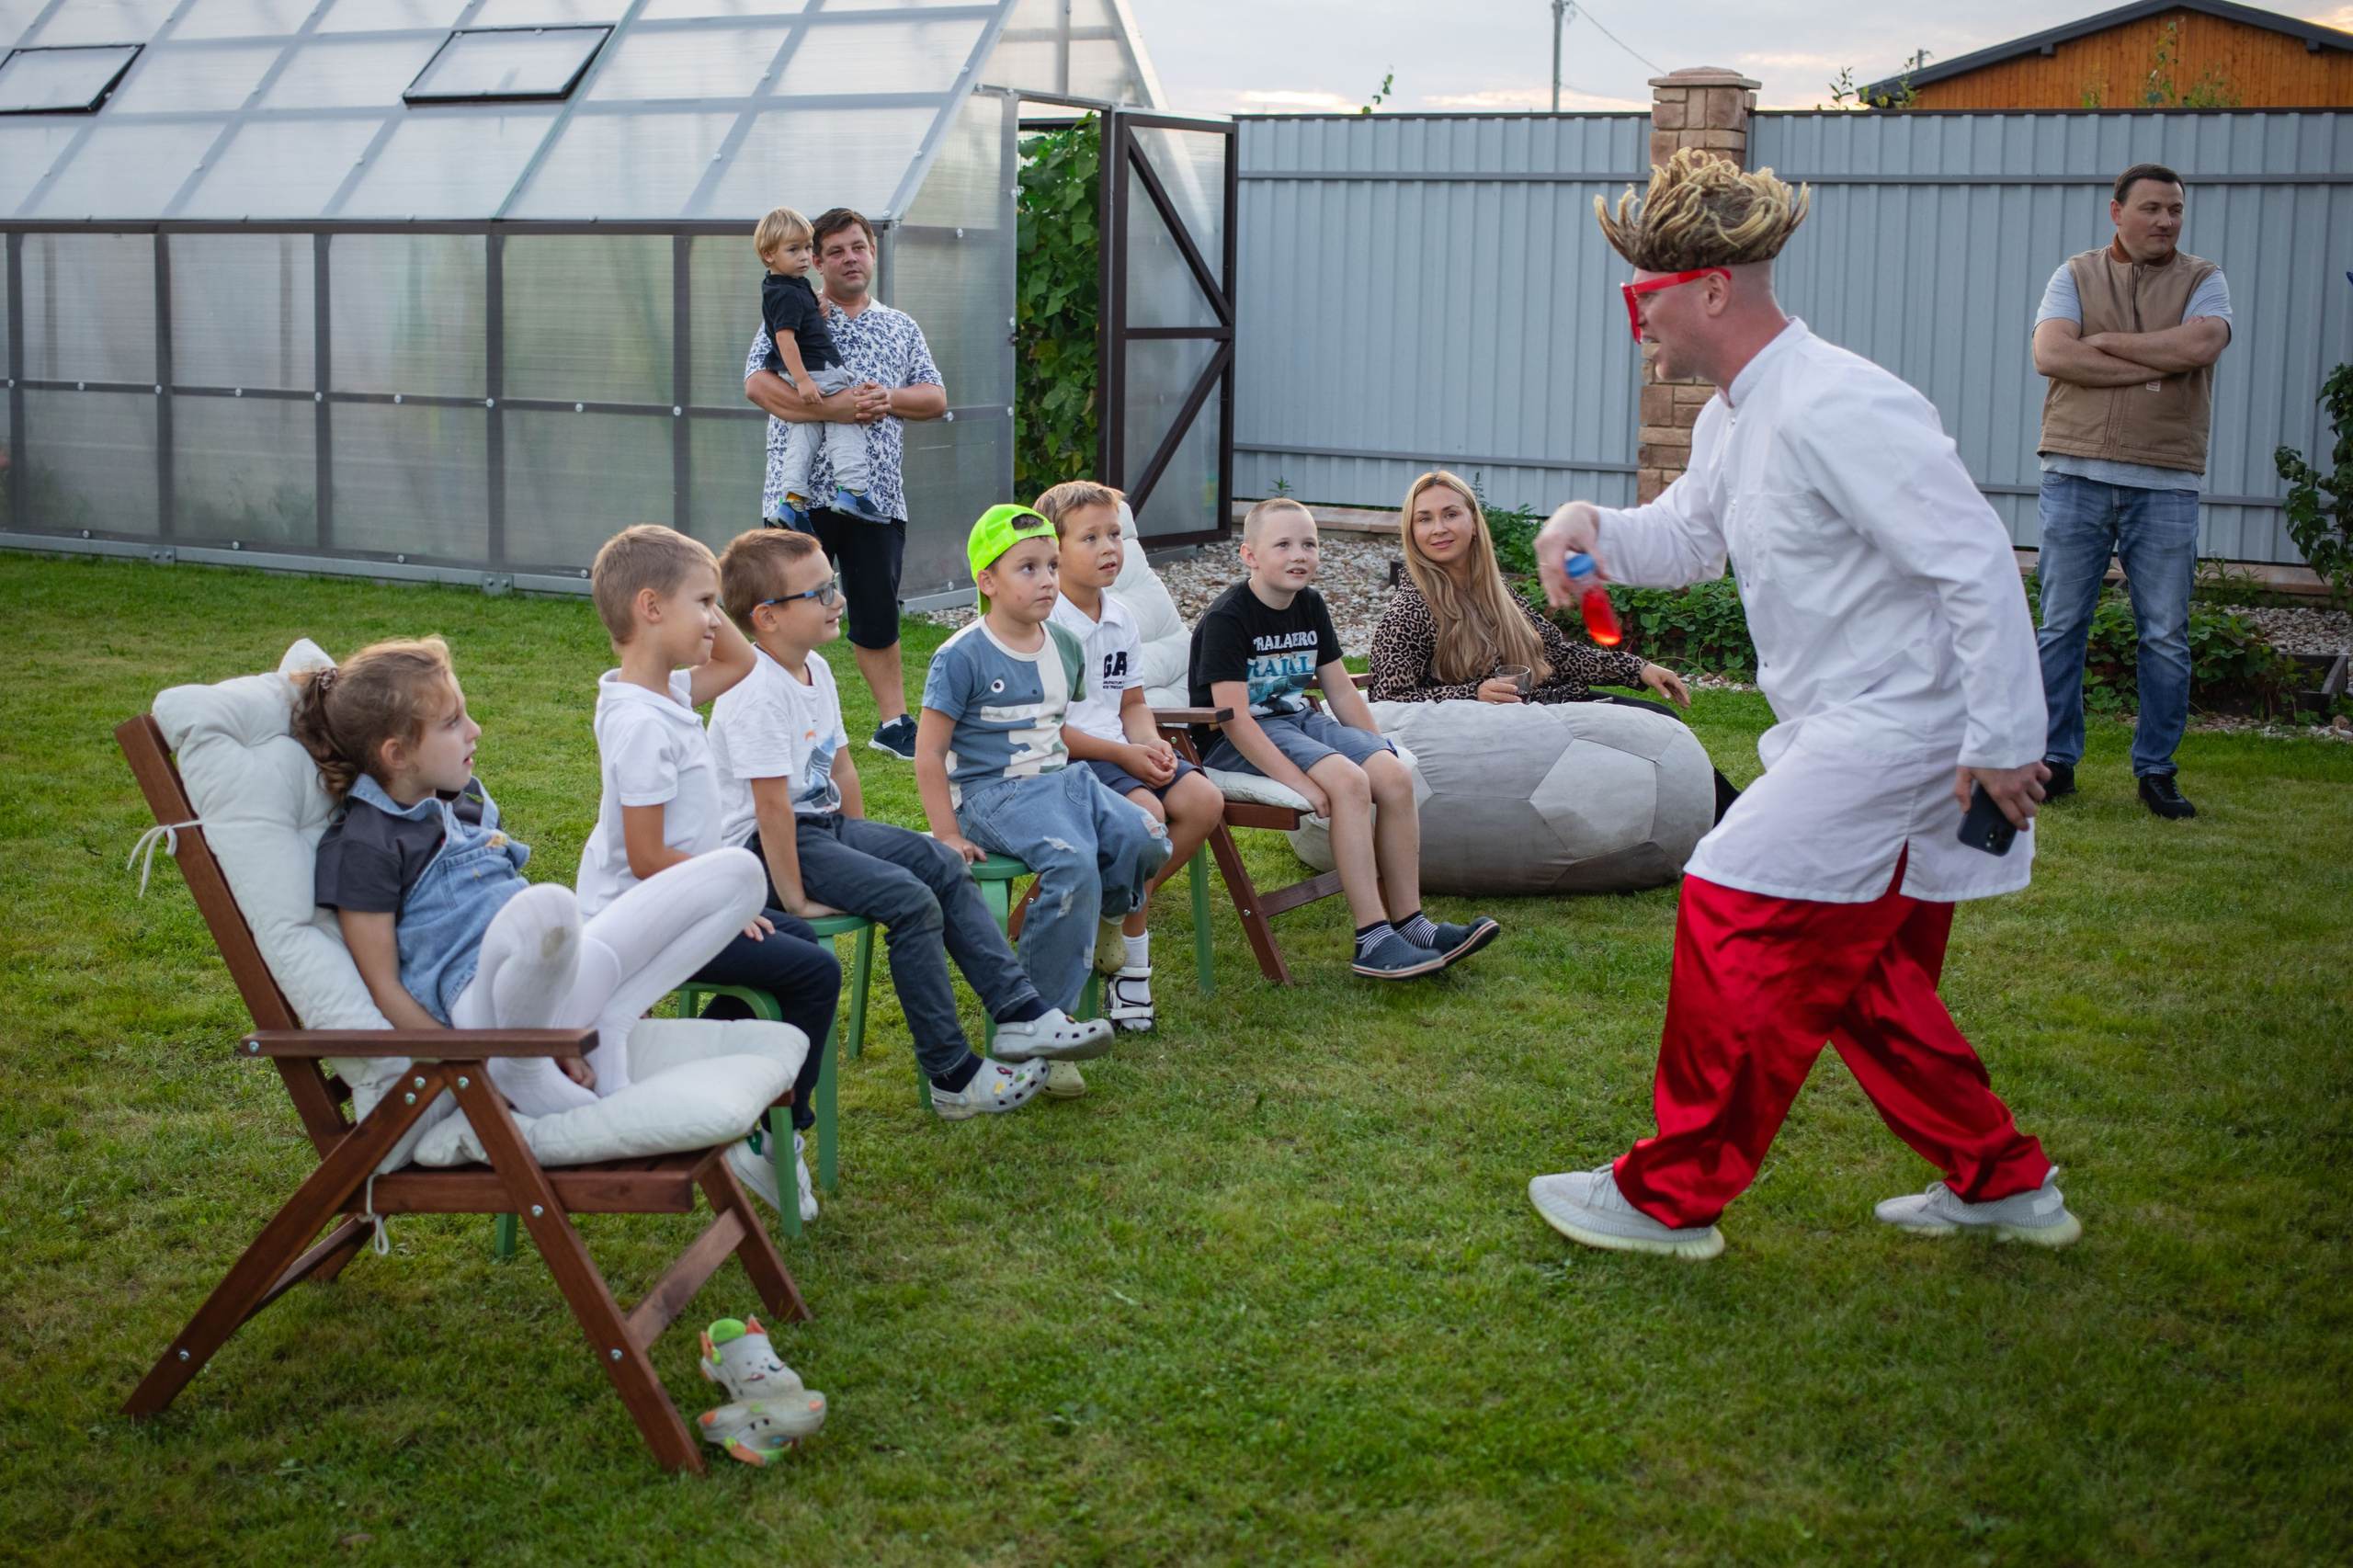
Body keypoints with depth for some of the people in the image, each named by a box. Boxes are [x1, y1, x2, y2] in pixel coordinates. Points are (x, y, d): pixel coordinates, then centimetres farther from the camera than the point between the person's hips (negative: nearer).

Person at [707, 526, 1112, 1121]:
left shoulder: (815, 669, 8)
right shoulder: (757, 692, -23)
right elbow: (772, 806, -26)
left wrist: (863, 846, 15)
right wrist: (794, 900, -25)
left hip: (823, 823, 10)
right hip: (763, 844, -10)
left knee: (944, 865, 3)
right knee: (911, 900, -20)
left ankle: (1021, 1014, 2)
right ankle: (953, 1077, -15)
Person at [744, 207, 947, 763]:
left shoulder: (901, 327, 18)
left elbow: (936, 398, 13)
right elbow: (758, 384, -9)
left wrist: (888, 399, -7)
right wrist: (832, 407, -19)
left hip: (876, 493, 3)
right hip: (801, 489, -3)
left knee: (878, 613, 9)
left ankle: (894, 720, 18)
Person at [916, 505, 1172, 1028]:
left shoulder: (1065, 646, 11)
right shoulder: (962, 657, -9)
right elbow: (929, 753, -8)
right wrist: (948, 836, -11)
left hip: (1060, 778, 7)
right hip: (991, 792, -7)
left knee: (1145, 840, -18)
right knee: (1072, 863, -31)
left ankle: (1080, 936, 9)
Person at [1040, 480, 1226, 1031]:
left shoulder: (1121, 619, 11)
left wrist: (1150, 742, -5)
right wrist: (1121, 755, -18)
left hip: (1119, 751, 8)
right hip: (1060, 759, -8)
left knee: (1203, 800, -12)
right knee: (1143, 812, -30)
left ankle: (1116, 917, 0)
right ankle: (1133, 954, -10)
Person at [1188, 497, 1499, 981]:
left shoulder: (1310, 606, 9)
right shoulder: (1227, 618, -15)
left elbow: (1342, 692, 15)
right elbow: (1234, 718, -22)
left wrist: (1381, 753, 2)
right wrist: (1299, 781, -29)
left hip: (1297, 719, 8)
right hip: (1235, 742, -8)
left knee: (1395, 776, -16)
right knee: (1348, 781, -30)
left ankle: (1409, 922, -9)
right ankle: (1372, 940, -28)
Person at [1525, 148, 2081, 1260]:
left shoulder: (1835, 409, -22)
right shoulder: (1734, 417, 10)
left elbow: (1978, 562, -24)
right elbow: (1687, 540, 24)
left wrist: (2003, 742, -25)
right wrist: (1590, 528, 2)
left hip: (1897, 727, -10)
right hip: (1851, 727, 10)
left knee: (1735, 913, -7)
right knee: (1862, 977, 17)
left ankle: (1672, 1196, 5)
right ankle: (2002, 1184, 29)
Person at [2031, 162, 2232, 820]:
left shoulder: (2202, 280, 8)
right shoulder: (2076, 275, 9)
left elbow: (2200, 346, -13)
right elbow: (2050, 353, -9)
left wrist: (2104, 343, -7)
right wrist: (2154, 366, -9)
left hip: (2165, 486, 0)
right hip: (2077, 476, 0)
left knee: (2166, 637, 2)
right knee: (2061, 627, 2)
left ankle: (2156, 770, 12)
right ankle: (2055, 760, 12)